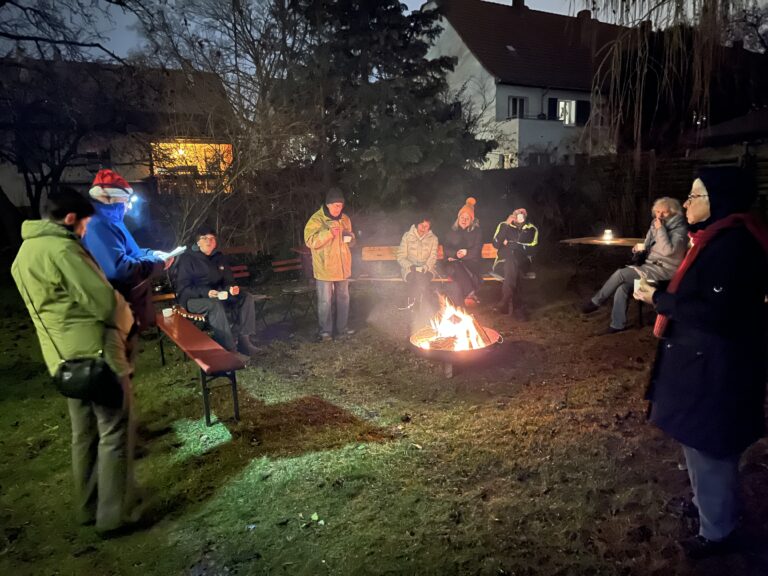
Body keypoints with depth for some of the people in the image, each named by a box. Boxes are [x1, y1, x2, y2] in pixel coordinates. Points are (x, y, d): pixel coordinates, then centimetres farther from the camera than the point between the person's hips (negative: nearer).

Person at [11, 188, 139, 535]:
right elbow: (104, 302, -19)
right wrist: (127, 323, 1)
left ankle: (88, 508, 29)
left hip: (65, 358, 9)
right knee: (114, 433, 0)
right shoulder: (61, 249, -18)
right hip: (96, 354, -9)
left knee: (84, 434, 18)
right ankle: (114, 515, 8)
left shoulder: (24, 254, 13)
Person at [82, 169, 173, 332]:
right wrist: (158, 263, -21)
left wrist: (153, 254, 8)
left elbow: (127, 252, 25)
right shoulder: (98, 225, -24)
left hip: (126, 302, 11)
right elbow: (119, 268, -34)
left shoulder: (108, 221, 13)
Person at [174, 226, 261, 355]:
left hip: (217, 295, 7)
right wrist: (205, 292, -29)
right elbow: (183, 288, -13)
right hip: (193, 298, -6)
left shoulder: (219, 257, 9)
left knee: (246, 298, -14)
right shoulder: (187, 259, -9)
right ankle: (228, 348, -37)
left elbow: (228, 280, 13)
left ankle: (244, 340, -20)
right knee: (216, 305, -38)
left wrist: (231, 288, -14)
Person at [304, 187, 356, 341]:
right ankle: (325, 331, 13)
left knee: (343, 298, 13)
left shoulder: (345, 219, 8)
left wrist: (350, 237, -5)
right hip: (324, 268, -6)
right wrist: (329, 233, -28)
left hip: (342, 267, 6)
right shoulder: (316, 220, -11)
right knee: (325, 301, 0)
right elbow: (310, 241, -20)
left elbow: (350, 242, 20)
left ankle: (342, 328, 26)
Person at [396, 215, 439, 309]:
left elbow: (433, 257, 1)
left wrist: (425, 267, -19)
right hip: (410, 268, -1)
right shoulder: (407, 236, 4)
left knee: (424, 279, -34)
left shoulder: (433, 238, 8)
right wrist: (411, 266, -17)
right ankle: (412, 303, -16)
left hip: (426, 269, 1)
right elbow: (401, 257, 1)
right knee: (414, 277, -35)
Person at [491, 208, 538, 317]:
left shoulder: (532, 229, 9)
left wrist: (510, 244, -6)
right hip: (503, 262, 0)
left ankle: (505, 301, -33)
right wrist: (506, 225, -11)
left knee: (511, 264, -34)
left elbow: (531, 249, -3)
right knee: (510, 263, -35)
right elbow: (496, 244, -5)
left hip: (521, 263, 0)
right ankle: (512, 303, -34)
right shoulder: (504, 225, 8)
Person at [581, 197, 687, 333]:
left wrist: (660, 229, -23)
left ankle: (595, 302, -5)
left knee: (621, 273, -22)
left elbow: (668, 251, -27)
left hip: (664, 270, -7)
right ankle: (618, 324, -13)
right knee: (622, 287, -20)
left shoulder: (680, 229, -10)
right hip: (651, 265, 7)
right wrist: (640, 248, 2)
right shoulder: (655, 225, 12)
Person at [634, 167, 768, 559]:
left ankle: (717, 532, 24)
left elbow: (718, 312, -28)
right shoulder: (719, 238, 10)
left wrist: (658, 299, -19)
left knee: (708, 450, 5)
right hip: (703, 361, 11)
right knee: (700, 444, 25)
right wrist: (660, 291, 6)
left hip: (715, 369, -11)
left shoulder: (734, 244, -24)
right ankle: (704, 503, 45)